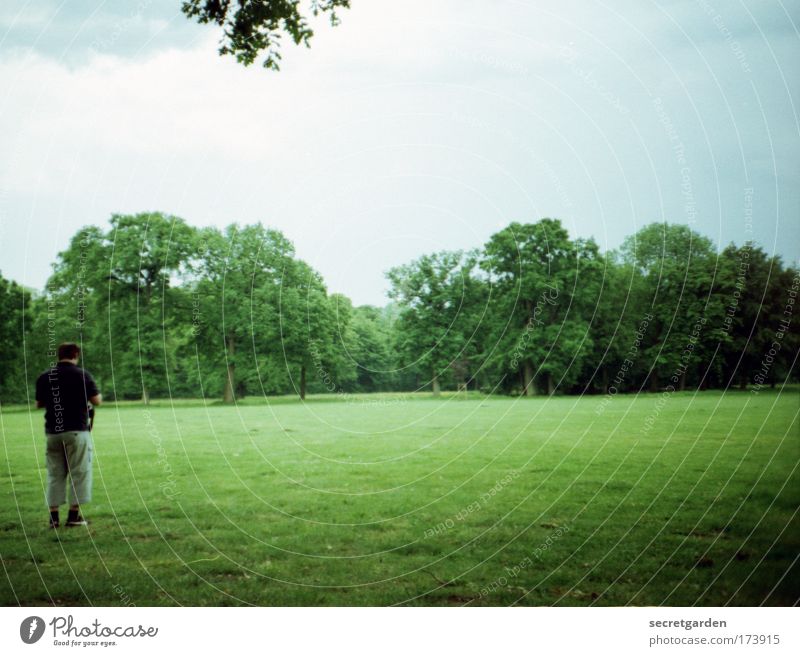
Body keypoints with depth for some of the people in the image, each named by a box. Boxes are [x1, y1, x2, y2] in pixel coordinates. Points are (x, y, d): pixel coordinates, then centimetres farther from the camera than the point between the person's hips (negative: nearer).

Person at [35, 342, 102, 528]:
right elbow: (97, 401, -7)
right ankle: (74, 514, 1)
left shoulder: (44, 377, 5)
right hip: (77, 430, -4)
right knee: (78, 473, 3)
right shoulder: (82, 375, -6)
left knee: (55, 473, 9)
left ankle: (54, 516, 7)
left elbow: (39, 404, 13)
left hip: (52, 432, 4)